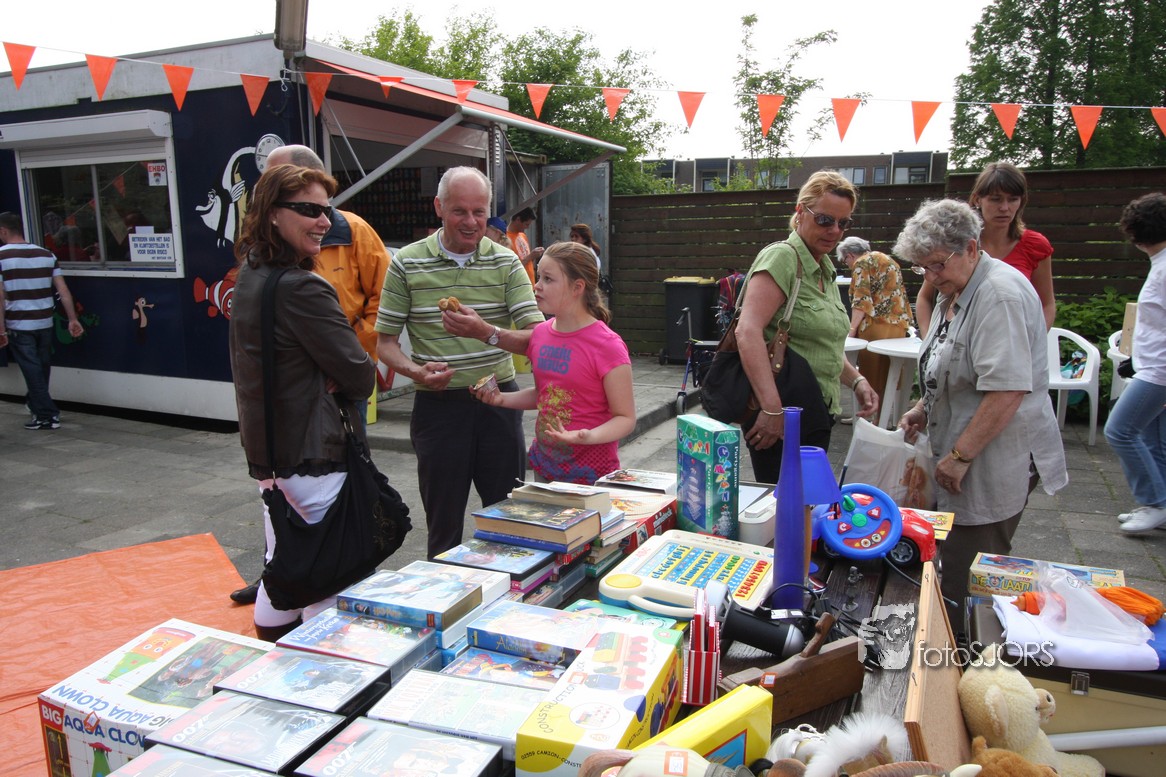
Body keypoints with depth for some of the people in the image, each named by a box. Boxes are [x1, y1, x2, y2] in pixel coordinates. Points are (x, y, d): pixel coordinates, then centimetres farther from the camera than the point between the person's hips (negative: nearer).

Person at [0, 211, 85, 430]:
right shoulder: (46, 254, 4)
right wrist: (73, 319, 2)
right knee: (42, 368, 19)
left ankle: (47, 416, 4)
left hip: (19, 326, -5)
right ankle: (35, 403, 38)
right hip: (45, 323, 5)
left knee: (33, 371, 2)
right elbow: (63, 291, -1)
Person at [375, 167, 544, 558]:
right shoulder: (407, 264, -1)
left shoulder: (506, 263, 2)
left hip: (498, 400, 2)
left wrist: (487, 333, -24)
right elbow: (385, 342, 1)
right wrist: (415, 371, -20)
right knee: (444, 522, 10)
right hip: (438, 404, -1)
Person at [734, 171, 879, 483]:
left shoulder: (825, 268, 16)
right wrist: (772, 407, -31)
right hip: (782, 417, -9)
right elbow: (748, 332, -25)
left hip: (816, 414, 9)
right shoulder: (781, 257, -12)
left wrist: (856, 380, 10)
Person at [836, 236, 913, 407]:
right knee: (890, 378, 10)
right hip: (899, 323, 8)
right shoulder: (886, 259, 23)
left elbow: (861, 300, -14)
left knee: (872, 378, -3)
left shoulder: (862, 262, -2)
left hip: (878, 325, -8)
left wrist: (852, 329, -17)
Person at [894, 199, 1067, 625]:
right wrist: (924, 410, 11)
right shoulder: (955, 294, 14)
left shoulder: (1000, 294, -18)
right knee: (954, 577, 14)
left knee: (969, 582, -5)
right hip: (961, 459, 10)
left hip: (997, 460, -10)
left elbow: (1008, 389, -25)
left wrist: (960, 456, -21)